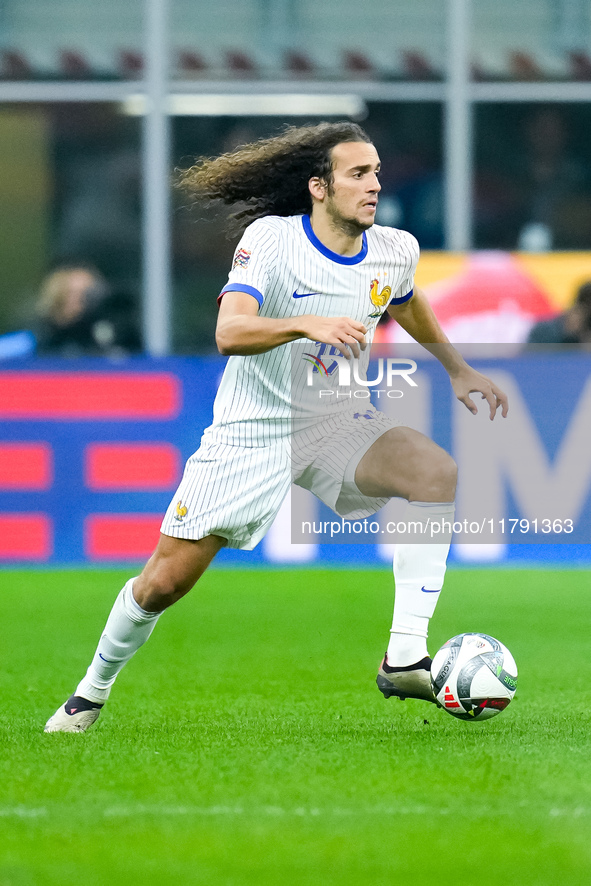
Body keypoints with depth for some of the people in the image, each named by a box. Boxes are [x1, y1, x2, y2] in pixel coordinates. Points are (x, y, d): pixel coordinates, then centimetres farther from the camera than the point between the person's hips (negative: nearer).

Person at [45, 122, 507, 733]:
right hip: (251, 432, -4)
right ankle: (94, 689, 27)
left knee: (439, 475, -25)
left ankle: (404, 659, -26)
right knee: (164, 581, -2)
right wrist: (307, 324, -48)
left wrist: (458, 369, 26)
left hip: (331, 422, 4)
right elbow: (229, 332, -33)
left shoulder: (395, 251, -3)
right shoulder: (271, 238, -18)